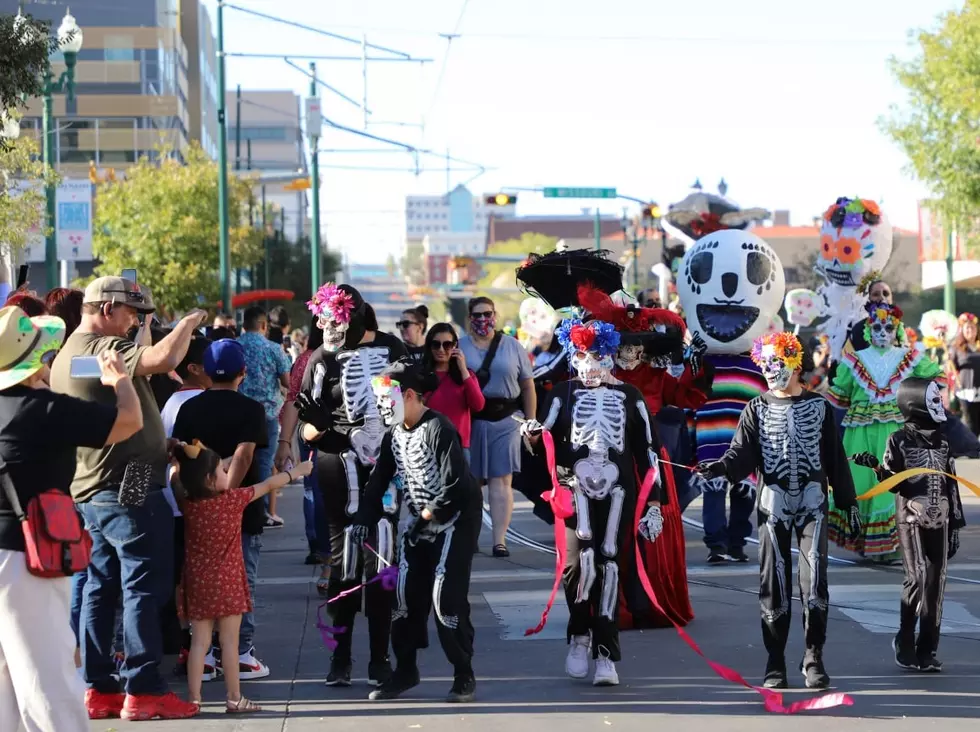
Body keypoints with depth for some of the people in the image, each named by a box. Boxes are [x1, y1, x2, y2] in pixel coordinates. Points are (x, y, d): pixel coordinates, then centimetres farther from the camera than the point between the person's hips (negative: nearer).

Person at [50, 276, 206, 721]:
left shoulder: (64, 358, 14)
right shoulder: (106, 350, -17)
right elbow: (164, 359, -32)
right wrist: (188, 324, -13)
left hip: (88, 492, 10)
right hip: (130, 489, -10)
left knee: (100, 590, 11)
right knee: (143, 590, -4)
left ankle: (99, 689, 14)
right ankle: (143, 690, -3)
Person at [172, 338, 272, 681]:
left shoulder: (189, 408, 3)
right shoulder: (250, 409, -8)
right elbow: (243, 455, -20)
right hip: (243, 510, -3)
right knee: (242, 583, 5)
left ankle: (203, 653, 10)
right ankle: (241, 655, 5)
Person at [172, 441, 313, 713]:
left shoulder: (188, 504, -4)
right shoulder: (233, 499, -11)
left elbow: (175, 478, 16)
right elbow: (268, 485, 2)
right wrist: (297, 472, 15)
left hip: (197, 582, 4)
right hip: (227, 582, -4)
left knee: (200, 641, 6)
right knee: (230, 641, 2)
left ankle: (194, 698, 3)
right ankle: (234, 698, 6)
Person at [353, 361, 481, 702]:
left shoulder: (439, 429, -20)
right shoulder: (394, 434, 6)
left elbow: (455, 485, -24)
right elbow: (380, 478, 11)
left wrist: (427, 516, -17)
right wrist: (365, 517, -2)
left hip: (455, 519, -8)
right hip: (420, 522, 8)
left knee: (446, 597, -12)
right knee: (407, 594, 6)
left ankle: (464, 677, -2)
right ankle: (405, 671, 19)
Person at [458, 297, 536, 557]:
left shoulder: (512, 346, 9)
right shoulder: (458, 347, 8)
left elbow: (528, 387, 10)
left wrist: (530, 422, 5)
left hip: (505, 421, 0)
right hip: (469, 421, 0)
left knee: (501, 479, -4)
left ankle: (500, 539, -7)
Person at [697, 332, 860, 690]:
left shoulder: (819, 407, 8)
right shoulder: (757, 410, 8)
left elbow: (836, 459, 11)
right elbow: (743, 453, -3)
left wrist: (848, 502, 9)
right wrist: (721, 467, -24)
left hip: (812, 504, 0)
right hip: (773, 506, 0)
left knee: (814, 582, -9)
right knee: (774, 584, 0)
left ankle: (814, 659, 0)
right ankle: (775, 665, 7)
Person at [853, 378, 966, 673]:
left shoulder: (942, 443, 13)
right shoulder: (899, 440, -1)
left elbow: (951, 488, 15)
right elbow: (893, 483, -3)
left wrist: (955, 526, 12)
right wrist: (877, 467, -22)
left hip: (939, 523, 5)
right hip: (911, 521, -5)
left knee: (935, 585, 1)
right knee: (917, 579, -15)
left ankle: (927, 651, 6)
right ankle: (905, 642, 0)